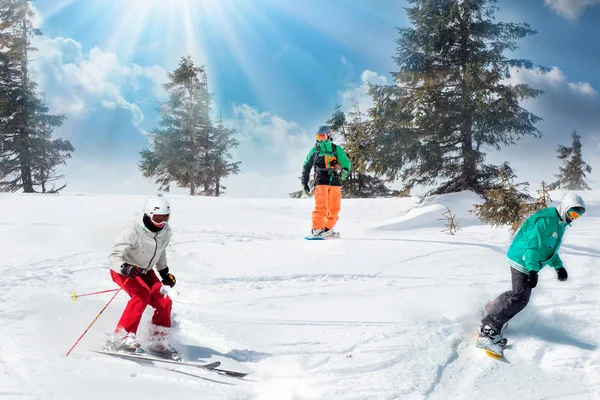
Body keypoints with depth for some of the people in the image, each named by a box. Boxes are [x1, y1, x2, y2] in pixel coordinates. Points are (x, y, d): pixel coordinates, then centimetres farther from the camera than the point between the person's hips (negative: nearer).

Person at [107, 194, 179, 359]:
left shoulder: (165, 231, -9)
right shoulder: (132, 230, -30)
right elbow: (114, 257, -31)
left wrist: (165, 272, 6)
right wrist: (126, 268, -50)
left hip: (145, 271, 6)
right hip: (122, 270, -6)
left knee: (164, 302, -7)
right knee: (142, 294, -31)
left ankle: (158, 342, 10)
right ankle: (122, 338, -22)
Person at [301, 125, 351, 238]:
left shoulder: (336, 149, 13)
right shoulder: (314, 150, 14)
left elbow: (346, 162, 9)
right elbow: (306, 167, 18)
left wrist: (344, 171, -13)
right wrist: (304, 183, 13)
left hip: (335, 182, 2)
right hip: (321, 181, -2)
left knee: (334, 208, -1)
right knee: (321, 206, -17)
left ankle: (327, 229, 12)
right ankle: (317, 229, -16)